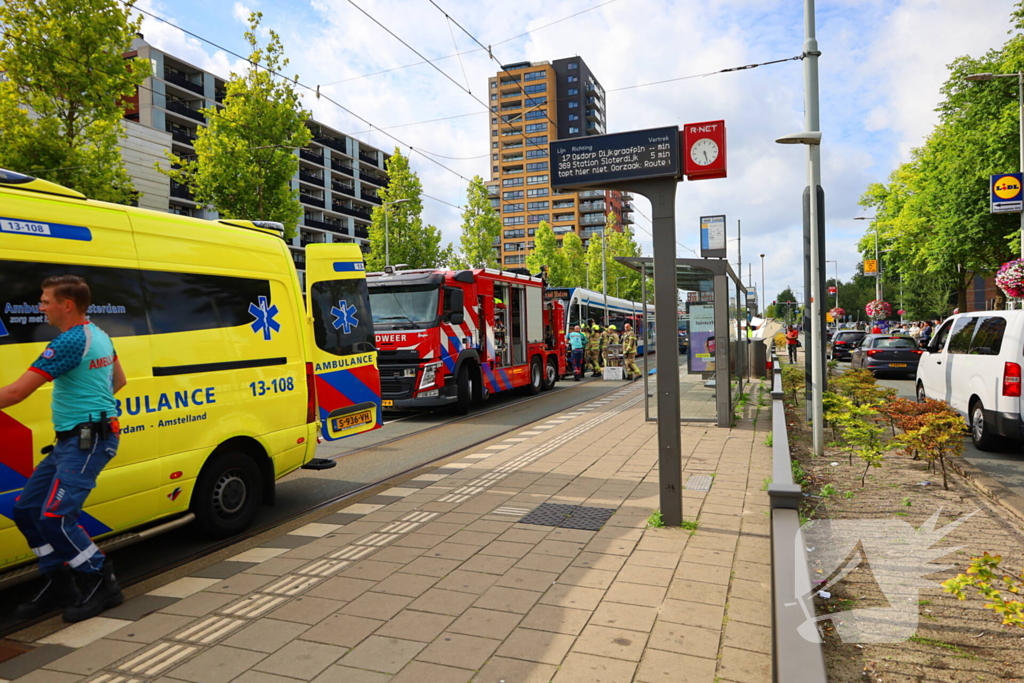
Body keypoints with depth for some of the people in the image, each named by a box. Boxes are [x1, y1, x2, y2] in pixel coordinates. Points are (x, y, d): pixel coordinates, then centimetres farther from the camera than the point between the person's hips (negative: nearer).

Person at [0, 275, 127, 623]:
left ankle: (102, 585, 2)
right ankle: (59, 584, 20)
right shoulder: (98, 335, 13)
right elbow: (119, 381, 26)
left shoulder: (71, 341, -17)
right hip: (72, 440, 10)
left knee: (54, 517, -13)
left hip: (87, 440, -10)